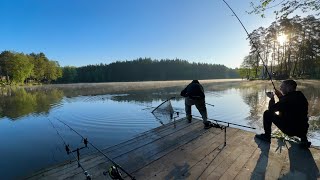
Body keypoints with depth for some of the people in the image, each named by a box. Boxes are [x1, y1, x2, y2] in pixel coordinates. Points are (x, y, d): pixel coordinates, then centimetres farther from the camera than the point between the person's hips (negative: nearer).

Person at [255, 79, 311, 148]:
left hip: (289, 129, -8)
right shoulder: (301, 96, 4)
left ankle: (267, 136, 6)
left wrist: (272, 98, 1)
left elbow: (271, 109, -14)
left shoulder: (287, 98, -21)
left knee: (267, 113, -4)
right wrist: (281, 96, 14)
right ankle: (304, 139, 28)